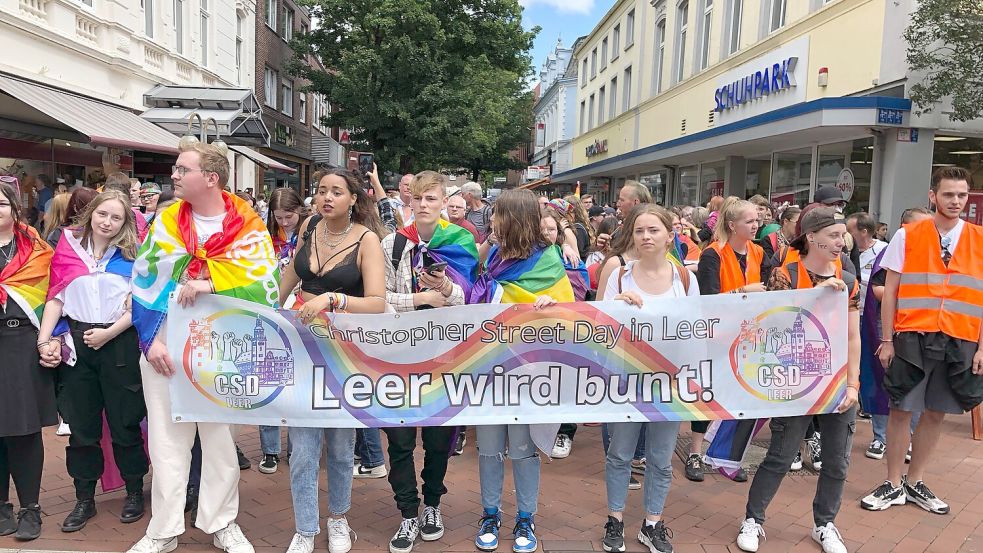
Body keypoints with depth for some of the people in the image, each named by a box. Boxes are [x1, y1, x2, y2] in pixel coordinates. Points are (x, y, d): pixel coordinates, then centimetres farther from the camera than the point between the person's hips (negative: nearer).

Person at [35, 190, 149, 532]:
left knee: (125, 422, 5)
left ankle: (135, 491, 21)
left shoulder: (130, 255, 0)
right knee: (81, 425, 10)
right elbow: (56, 298, 1)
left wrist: (108, 333, -13)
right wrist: (44, 340, -8)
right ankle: (84, 499, 23)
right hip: (77, 344, 3)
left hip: (120, 343, -2)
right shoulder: (69, 248, 5)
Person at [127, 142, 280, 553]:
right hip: (164, 346, 2)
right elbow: (143, 281, 3)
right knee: (167, 439, 9)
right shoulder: (166, 221, 3)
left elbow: (267, 288, -15)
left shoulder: (248, 227, -6)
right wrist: (150, 339, -6)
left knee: (220, 438, 10)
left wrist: (212, 285, -25)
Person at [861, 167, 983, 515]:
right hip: (912, 339, -2)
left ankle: (915, 483, 27)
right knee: (901, 409, 3)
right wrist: (887, 340, -3)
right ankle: (894, 486, 18)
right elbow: (890, 291, 1)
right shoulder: (907, 236, 1)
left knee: (936, 413, 11)